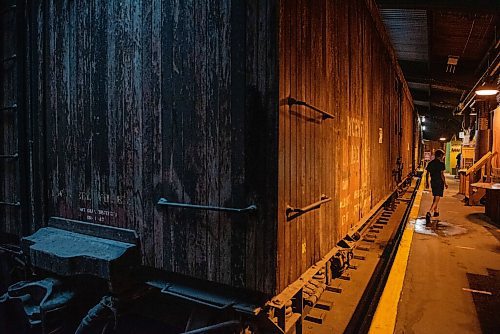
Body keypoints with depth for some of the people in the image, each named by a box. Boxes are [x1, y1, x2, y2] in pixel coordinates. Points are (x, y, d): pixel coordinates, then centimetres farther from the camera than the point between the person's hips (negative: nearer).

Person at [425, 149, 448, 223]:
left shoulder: (430, 163, 6)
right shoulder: (441, 163, -12)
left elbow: (427, 174, 8)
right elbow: (442, 174, -15)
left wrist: (427, 183, 16)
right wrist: (445, 183, -6)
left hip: (433, 182, 7)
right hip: (439, 183, -7)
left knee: (435, 197, 24)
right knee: (437, 199, -8)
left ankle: (436, 211, 39)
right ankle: (429, 213, -24)